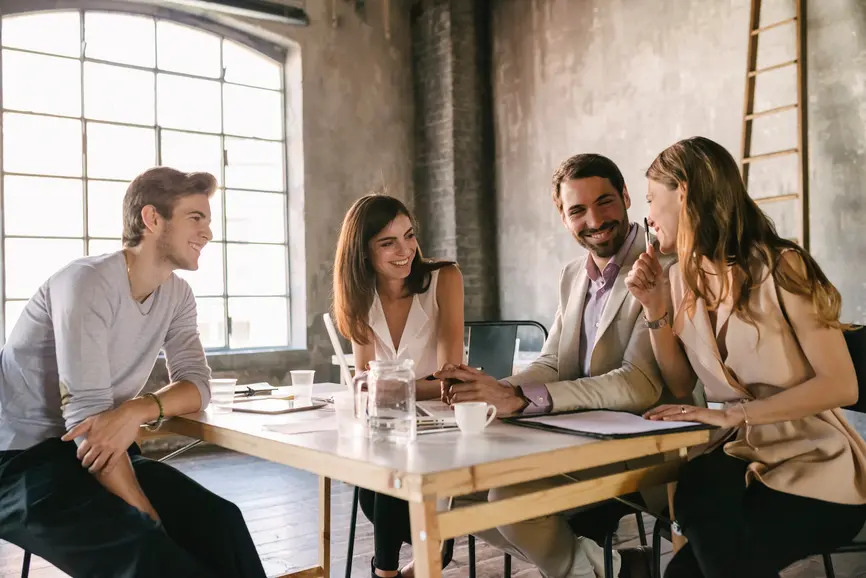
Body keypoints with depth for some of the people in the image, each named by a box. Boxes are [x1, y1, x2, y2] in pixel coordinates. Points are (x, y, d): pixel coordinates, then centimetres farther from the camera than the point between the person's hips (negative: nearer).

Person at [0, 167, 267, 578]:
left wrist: (139, 411, -26)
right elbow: (87, 415, -26)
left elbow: (197, 384, -3)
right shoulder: (89, 282, -21)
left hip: (99, 450, 7)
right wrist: (150, 524, -27)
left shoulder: (177, 294, 2)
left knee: (219, 522, -11)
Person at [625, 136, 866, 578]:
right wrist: (656, 309, -5)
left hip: (813, 463, -4)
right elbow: (680, 386, 8)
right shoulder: (681, 280, 5)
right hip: (738, 456, 5)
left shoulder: (779, 267, -14)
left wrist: (732, 413, -23)